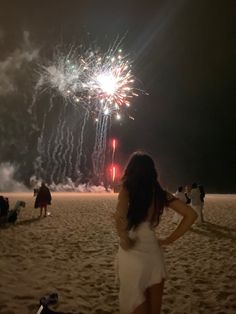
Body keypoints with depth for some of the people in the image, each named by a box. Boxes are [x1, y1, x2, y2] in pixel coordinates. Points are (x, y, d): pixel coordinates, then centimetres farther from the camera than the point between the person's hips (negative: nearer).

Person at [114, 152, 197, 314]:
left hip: (132, 256, -4)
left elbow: (119, 217, -30)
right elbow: (191, 214, 1)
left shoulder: (127, 190, -11)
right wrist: (169, 240, 5)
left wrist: (124, 240, -14)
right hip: (154, 254, 4)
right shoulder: (161, 193, 1)